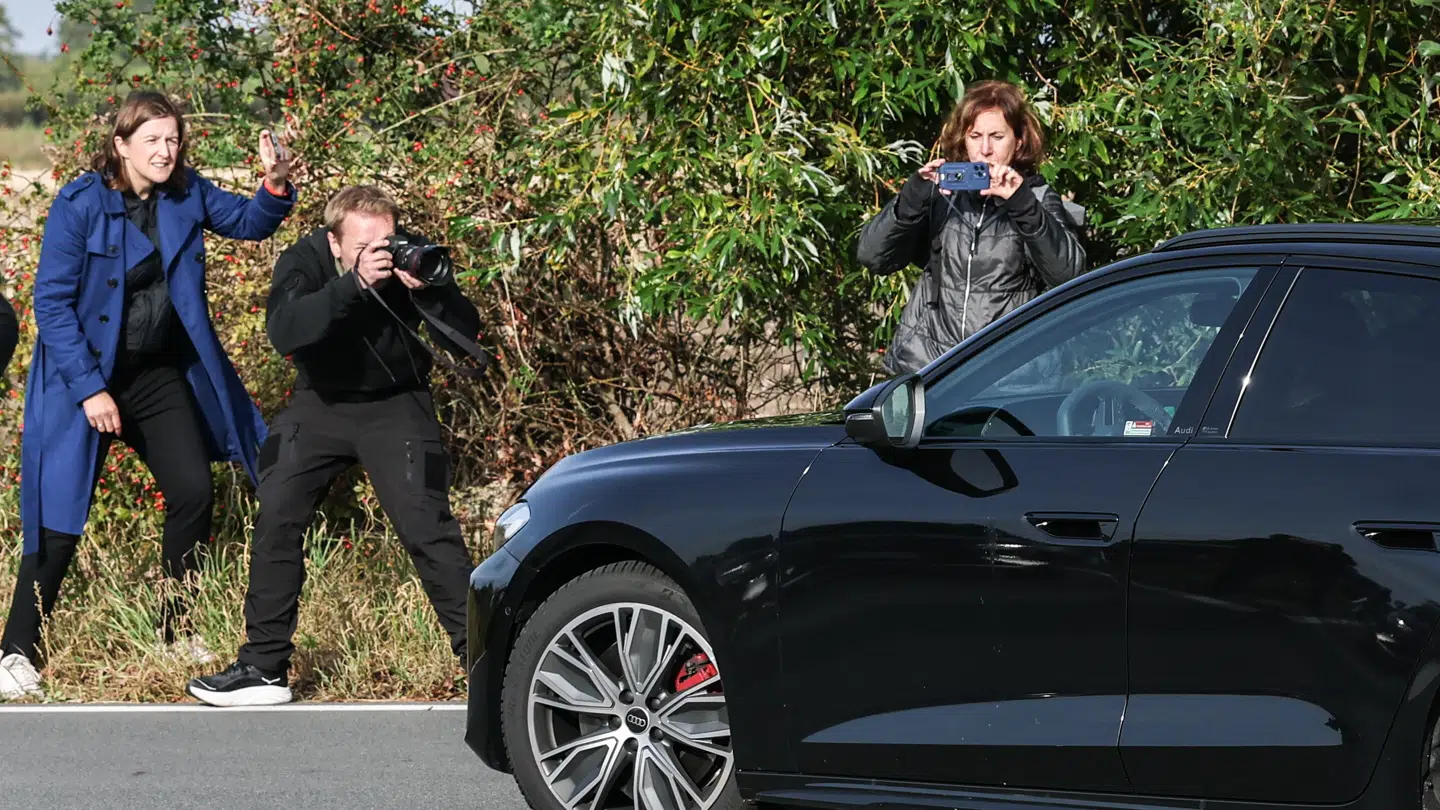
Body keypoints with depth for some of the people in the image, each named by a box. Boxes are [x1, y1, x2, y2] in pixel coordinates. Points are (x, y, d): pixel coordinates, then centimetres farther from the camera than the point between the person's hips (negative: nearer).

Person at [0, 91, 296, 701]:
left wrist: (276, 185, -21)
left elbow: (249, 221, 3)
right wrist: (89, 389, -20)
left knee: (194, 493, 3)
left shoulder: (186, 194, 0)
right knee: (61, 516, -7)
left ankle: (175, 630, 21)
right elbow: (51, 302, -16)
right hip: (85, 378, -5)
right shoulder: (79, 205, -16)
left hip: (161, 374, 6)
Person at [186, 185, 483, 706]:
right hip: (322, 404, 2)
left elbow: (464, 338, -21)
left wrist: (426, 289, -38)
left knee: (427, 526, -15)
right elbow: (283, 332, -38)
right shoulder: (305, 263, -19)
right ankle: (263, 668, 5)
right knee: (277, 521, -5)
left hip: (395, 406, -2)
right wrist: (355, 284, -48)